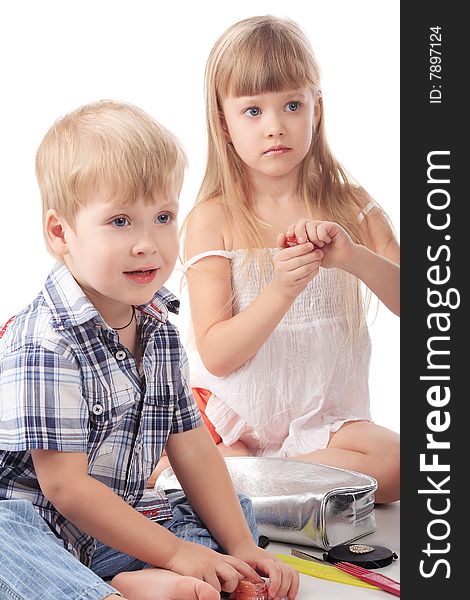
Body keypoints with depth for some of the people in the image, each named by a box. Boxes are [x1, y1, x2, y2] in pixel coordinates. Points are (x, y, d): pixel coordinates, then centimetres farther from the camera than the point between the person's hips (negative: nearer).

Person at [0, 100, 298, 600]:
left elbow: (191, 447, 6)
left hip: (111, 526, 8)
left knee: (241, 510, 4)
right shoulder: (46, 342, -22)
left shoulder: (159, 332, 2)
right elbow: (64, 485, -22)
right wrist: (176, 552, -19)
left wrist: (241, 547, -2)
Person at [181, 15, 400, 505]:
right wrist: (282, 290, -28)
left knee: (395, 463, -24)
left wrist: (352, 257, -26)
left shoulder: (350, 206, 1)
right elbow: (216, 354, -12)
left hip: (321, 420, 3)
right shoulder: (212, 220, -6)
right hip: (230, 415, -3)